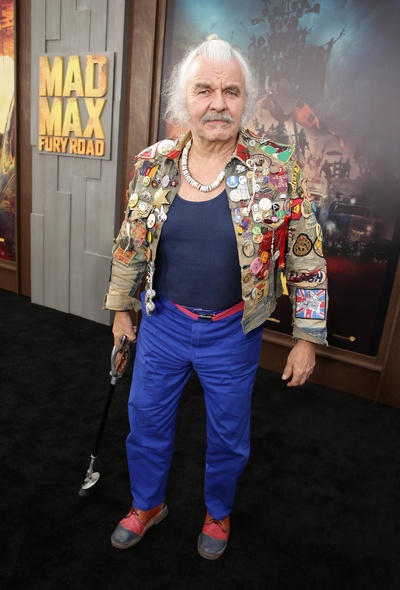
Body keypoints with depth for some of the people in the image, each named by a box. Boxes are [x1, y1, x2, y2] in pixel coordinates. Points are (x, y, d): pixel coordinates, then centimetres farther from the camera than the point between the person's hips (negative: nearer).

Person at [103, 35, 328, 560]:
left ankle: (218, 512, 50)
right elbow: (129, 246, 6)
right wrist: (121, 309, 11)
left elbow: (307, 260, -7)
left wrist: (307, 338, -6)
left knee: (229, 433, 17)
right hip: (163, 322, 3)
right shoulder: (153, 164, -5)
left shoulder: (277, 169, -12)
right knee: (146, 419, 18)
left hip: (234, 333, -2)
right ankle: (148, 504, 50)